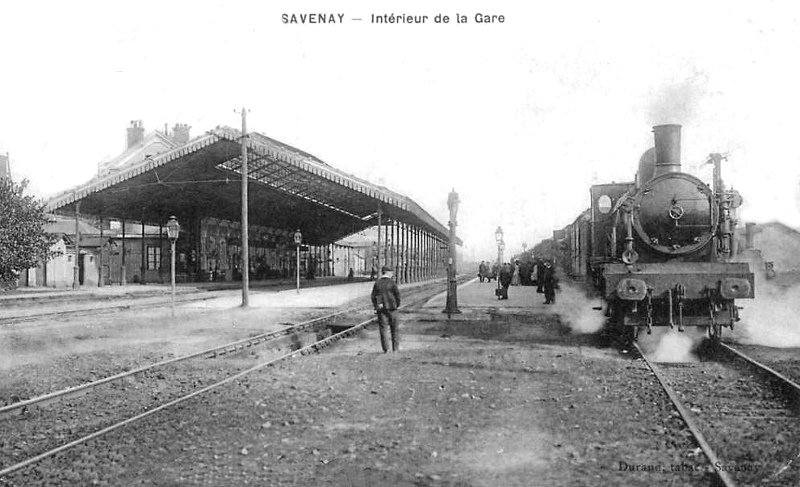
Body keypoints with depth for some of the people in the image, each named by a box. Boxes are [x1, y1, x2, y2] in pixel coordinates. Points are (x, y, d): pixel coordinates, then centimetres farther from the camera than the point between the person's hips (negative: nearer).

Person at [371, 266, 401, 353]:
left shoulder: (377, 283, 4)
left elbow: (373, 296, 4)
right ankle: (395, 347, 12)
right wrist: (398, 305, 7)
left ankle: (386, 349, 1)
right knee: (394, 327, 9)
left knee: (383, 327, 4)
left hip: (380, 307, 2)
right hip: (391, 307, -2)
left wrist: (375, 306, 12)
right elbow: (397, 294, -6)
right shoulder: (392, 282, -5)